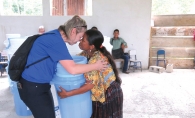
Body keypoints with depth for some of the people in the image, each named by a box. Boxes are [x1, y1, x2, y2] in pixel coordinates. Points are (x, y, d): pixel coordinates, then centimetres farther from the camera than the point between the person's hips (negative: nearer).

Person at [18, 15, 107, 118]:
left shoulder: (55, 36, 5)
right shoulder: (55, 40, -24)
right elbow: (72, 69, -26)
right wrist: (96, 66, -16)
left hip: (39, 84, 9)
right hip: (32, 87, -9)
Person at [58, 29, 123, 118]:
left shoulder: (95, 60, -30)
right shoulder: (87, 53, -5)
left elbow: (90, 85, -31)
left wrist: (68, 94, -28)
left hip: (109, 94, -7)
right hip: (102, 92, 8)